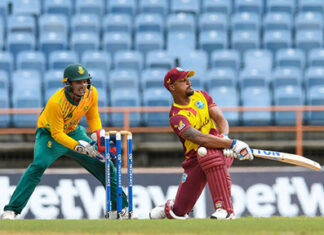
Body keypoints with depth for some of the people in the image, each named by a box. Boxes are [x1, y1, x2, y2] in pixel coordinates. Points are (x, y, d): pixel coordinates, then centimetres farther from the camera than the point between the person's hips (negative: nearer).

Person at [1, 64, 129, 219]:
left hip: (74, 132, 6)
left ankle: (122, 208, 15)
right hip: (50, 135, -6)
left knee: (104, 164, 0)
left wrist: (98, 135, -15)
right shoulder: (56, 102, -33)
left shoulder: (91, 93, -16)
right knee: (39, 165, -31)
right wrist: (80, 147, -37)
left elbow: (93, 117, 3)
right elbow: (57, 134, -28)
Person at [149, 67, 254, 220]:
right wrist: (233, 144, -37)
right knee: (179, 212, -6)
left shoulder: (201, 96, 7)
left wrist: (224, 137, -24)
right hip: (196, 160, -2)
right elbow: (200, 139, -29)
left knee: (208, 152, -38)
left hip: (221, 152, 2)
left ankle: (224, 208, -36)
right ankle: (170, 207, 36)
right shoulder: (176, 117, -14)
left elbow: (220, 118, -1)